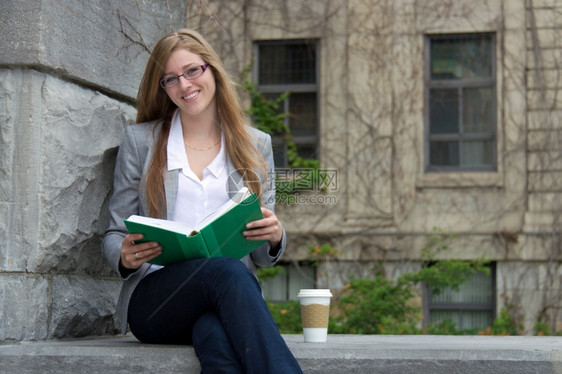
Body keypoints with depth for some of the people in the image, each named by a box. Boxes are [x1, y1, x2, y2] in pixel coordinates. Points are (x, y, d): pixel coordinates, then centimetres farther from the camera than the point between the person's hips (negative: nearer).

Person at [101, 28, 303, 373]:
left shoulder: (256, 145, 17)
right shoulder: (140, 140, 14)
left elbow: (262, 256, 17)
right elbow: (115, 235, 13)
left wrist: (275, 237, -8)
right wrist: (126, 257, -13)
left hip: (228, 296, 1)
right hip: (153, 299, -1)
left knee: (215, 335, -39)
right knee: (226, 270, -37)